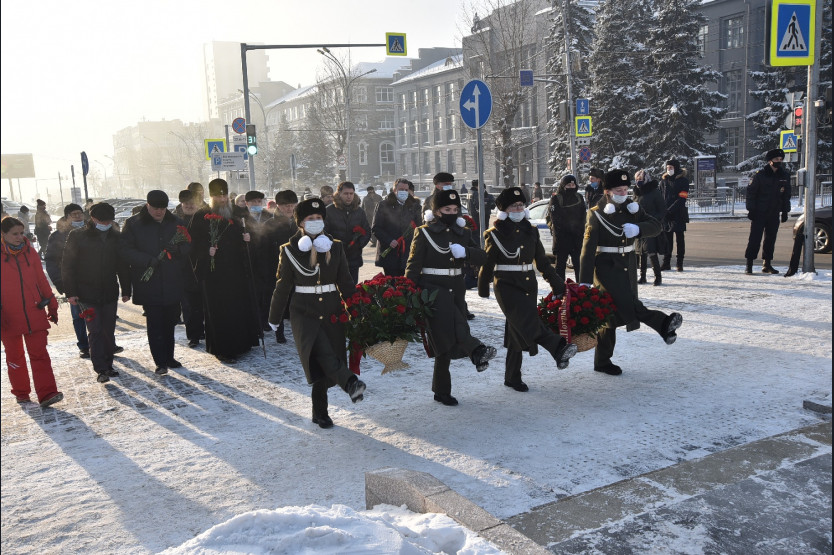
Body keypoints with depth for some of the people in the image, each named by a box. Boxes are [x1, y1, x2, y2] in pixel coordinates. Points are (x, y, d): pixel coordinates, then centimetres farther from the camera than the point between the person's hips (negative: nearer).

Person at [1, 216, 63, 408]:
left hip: (34, 314, 1)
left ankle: (46, 394, -9)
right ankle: (21, 392, 26)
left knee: (39, 355, -5)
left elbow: (42, 280, 11)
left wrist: (52, 305, 14)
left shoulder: (30, 252, 5)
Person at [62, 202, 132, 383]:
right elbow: (67, 266, -2)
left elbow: (123, 265, 12)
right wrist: (70, 292, -7)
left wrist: (126, 290, 10)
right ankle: (101, 369, -4)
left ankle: (108, 364, 21)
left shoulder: (116, 237, 6)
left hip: (109, 293, 3)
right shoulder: (77, 236, -4)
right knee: (95, 331, -8)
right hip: (87, 294, -3)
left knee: (109, 331, 8)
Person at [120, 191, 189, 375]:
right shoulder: (133, 224, 0)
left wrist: (177, 249, -12)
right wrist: (149, 260, -18)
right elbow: (126, 250, -5)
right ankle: (160, 362, 1)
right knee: (154, 324, -4)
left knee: (170, 322, 12)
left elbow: (188, 246, 11)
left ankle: (168, 357, 24)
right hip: (149, 285, -3)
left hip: (173, 283, 3)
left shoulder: (176, 223, 9)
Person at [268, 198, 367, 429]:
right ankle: (350, 382, -42)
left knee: (322, 364, 3)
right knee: (322, 353, -29)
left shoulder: (335, 248, 8)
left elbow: (346, 282, 9)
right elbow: (282, 286, 5)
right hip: (304, 313, -2)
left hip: (331, 313, 2)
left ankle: (320, 412, 14)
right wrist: (274, 318, 8)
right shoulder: (290, 250, 2)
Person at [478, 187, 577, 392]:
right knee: (527, 319, -26)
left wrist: (557, 283, 11)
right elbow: (487, 263, 0)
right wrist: (483, 288, 3)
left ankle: (512, 377, 15)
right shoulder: (495, 234, -3)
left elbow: (542, 261, 14)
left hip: (528, 284, 5)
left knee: (519, 329, 7)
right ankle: (559, 349, -42)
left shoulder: (531, 231, 11)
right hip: (506, 285, -5)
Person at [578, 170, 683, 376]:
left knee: (611, 313, 8)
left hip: (628, 266, 5)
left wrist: (638, 228, -24)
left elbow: (655, 226, -1)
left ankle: (602, 362, 17)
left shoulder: (632, 207, 7)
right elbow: (588, 249, -15)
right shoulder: (597, 214, -9)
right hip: (606, 268, -5)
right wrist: (585, 280, -20)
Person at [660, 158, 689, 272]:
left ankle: (680, 263, 6)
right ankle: (666, 263, 11)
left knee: (679, 239, 1)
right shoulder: (664, 181, 11)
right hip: (665, 215, 4)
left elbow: (682, 198, -11)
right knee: (667, 238, 6)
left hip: (678, 214, -4)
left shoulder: (683, 181, -3)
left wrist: (670, 210, -18)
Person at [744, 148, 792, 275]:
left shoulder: (785, 175, 6)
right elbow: (751, 192, -5)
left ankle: (766, 264, 16)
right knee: (755, 238, -6)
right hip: (759, 213, -4)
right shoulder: (760, 174, -6)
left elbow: (787, 194, 14)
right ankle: (749, 264, -1)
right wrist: (751, 209, -9)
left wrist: (785, 211, 10)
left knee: (771, 239, 7)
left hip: (774, 214, 4)